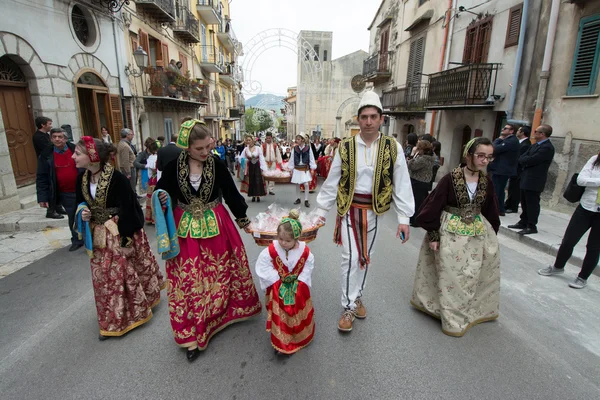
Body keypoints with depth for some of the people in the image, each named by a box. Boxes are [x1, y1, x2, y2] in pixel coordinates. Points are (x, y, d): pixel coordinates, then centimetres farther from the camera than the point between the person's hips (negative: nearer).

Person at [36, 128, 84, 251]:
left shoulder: (75, 149, -4)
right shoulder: (46, 155, -2)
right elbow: (41, 178, -1)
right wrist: (42, 197, -6)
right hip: (65, 194, 1)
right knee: (72, 218, 12)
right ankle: (77, 241, 27)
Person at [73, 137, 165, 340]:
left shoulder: (117, 178, -22)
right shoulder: (82, 178, 0)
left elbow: (127, 210, -21)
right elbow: (80, 204, 15)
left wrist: (126, 240, -20)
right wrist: (82, 214, -9)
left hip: (121, 233, -7)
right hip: (99, 236, 7)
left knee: (129, 273, 8)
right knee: (103, 278, 15)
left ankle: (136, 311, 32)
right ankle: (112, 322, 36)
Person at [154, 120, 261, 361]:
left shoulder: (216, 164, -9)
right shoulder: (173, 166, -9)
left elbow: (231, 193, -1)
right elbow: (162, 190, 5)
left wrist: (243, 220, 4)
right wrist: (161, 197, -20)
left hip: (216, 226, 1)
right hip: (186, 230, 0)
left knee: (222, 272, 15)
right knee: (189, 279, 6)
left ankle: (224, 311, 43)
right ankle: (193, 333, 22)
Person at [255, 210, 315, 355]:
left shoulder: (305, 251, -18)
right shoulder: (271, 250, -23)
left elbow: (309, 267, -4)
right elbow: (263, 267, -16)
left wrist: (301, 281, -11)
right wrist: (276, 279, -17)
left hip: (298, 289, 2)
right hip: (278, 289, -2)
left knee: (300, 314, 19)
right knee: (280, 316, 4)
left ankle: (301, 337, 44)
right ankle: (281, 342, 24)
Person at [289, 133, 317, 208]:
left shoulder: (308, 148, -7)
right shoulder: (295, 148, -1)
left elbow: (311, 158, -2)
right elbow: (292, 158, 4)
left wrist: (312, 168, -4)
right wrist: (291, 169, 5)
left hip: (305, 169, -3)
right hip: (297, 169, 3)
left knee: (306, 184, -5)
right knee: (297, 184, 10)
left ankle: (306, 200, 6)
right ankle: (298, 199, 25)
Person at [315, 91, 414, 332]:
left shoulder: (393, 148, -5)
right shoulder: (345, 147, -5)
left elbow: (401, 184, -4)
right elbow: (331, 182, -1)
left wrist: (403, 218, -7)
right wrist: (321, 212, 1)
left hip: (373, 210, 2)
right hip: (349, 208, -1)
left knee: (365, 256, 15)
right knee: (351, 257, -3)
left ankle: (357, 296, 37)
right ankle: (348, 307, 14)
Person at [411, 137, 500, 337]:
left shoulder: (487, 182, 0)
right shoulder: (450, 179, -16)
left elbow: (490, 212, 12)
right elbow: (432, 208, -13)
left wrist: (491, 234, 13)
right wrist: (433, 235, -13)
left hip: (477, 233, 5)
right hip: (451, 233, -5)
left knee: (472, 275, 14)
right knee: (452, 275, 2)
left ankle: (472, 310, 38)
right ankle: (454, 317, 19)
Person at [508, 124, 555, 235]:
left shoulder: (547, 147, -16)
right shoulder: (535, 145, 15)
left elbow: (530, 160, -22)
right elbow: (522, 158, 10)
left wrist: (524, 159, -3)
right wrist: (526, 160, -10)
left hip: (534, 181, -9)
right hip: (526, 179, 9)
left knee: (532, 204, -2)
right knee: (525, 203, 16)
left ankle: (531, 226, 6)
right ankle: (523, 222, 26)